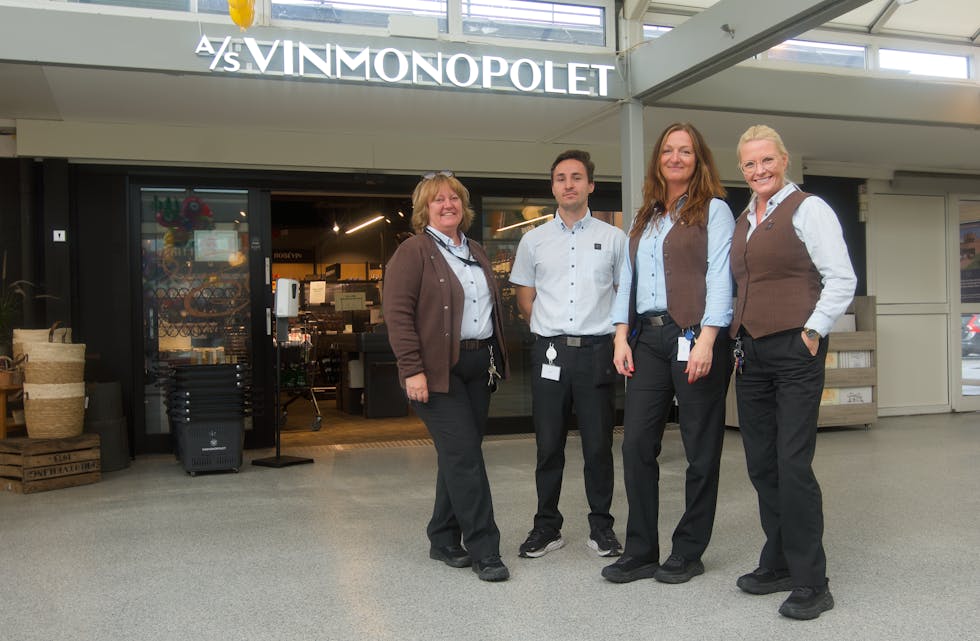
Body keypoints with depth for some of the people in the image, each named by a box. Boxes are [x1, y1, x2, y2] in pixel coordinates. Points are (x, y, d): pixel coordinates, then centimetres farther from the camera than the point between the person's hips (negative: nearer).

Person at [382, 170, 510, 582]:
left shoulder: (476, 253, 18)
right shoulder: (414, 251, -5)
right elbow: (397, 311, -13)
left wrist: (497, 359, 16)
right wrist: (412, 369, -20)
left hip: (479, 366, 8)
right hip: (439, 370, -7)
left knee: (459, 456, 11)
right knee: (464, 456, -9)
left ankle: (444, 540, 23)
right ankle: (483, 550, -2)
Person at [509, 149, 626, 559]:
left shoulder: (612, 237, 7)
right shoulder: (534, 240, 9)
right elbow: (525, 299, 14)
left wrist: (616, 333, 6)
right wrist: (551, 329, 8)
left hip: (597, 351, -1)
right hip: (550, 352, 1)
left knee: (598, 445, 4)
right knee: (548, 445, 6)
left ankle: (601, 526, 18)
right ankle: (547, 527, 18)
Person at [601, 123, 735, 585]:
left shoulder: (713, 210, 2)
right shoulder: (645, 218, 20)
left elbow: (719, 278, -8)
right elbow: (628, 279, 17)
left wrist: (706, 341, -17)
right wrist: (622, 336, 5)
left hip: (693, 337, -5)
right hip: (648, 338, 6)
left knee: (700, 450, 3)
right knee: (636, 444, 2)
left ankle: (688, 553, 15)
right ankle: (640, 552, 12)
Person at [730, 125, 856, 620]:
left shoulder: (807, 209, -3)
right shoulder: (743, 220, 17)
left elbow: (841, 279, -8)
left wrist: (812, 333, -11)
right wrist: (737, 343, 13)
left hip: (794, 350, -7)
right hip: (750, 353, 7)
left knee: (793, 465, -8)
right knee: (761, 464, 10)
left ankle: (811, 583, 2)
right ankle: (778, 565, 23)